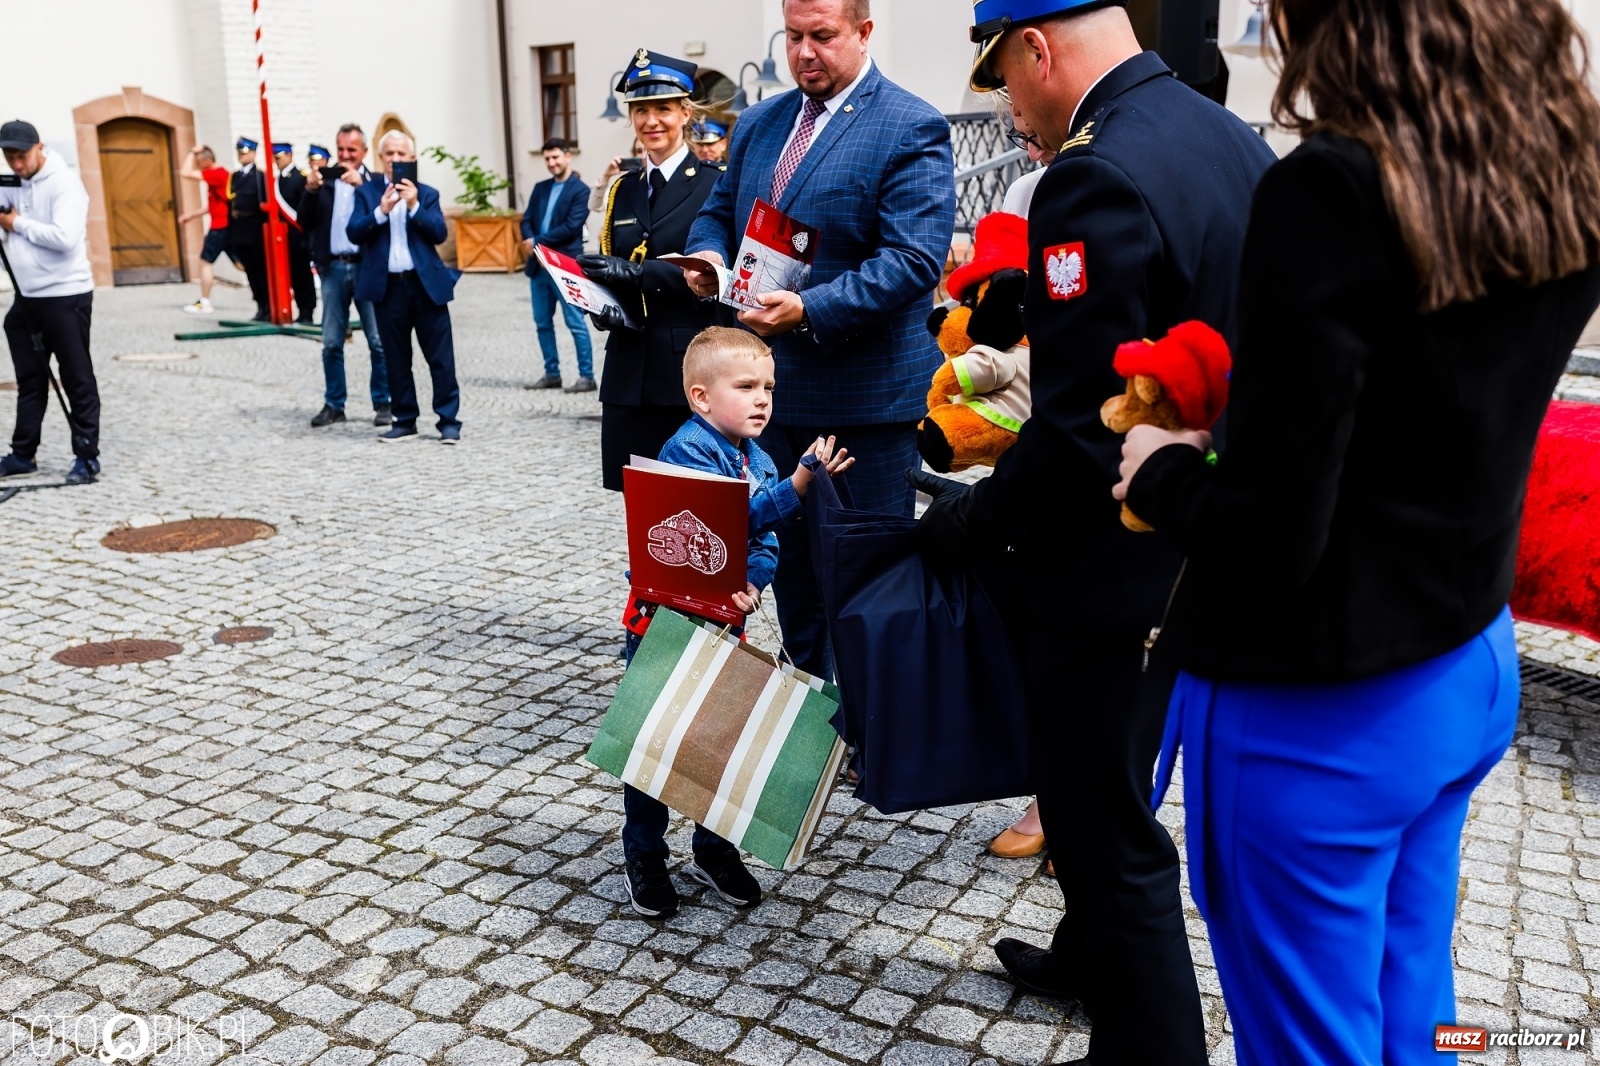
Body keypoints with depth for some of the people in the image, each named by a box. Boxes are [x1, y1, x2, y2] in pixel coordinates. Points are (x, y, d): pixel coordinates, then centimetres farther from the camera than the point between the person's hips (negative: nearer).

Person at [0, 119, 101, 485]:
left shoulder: (64, 183, -12)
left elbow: (65, 238, -24)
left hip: (65, 295, -7)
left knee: (78, 379, -1)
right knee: (29, 379, 14)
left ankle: (87, 457, 5)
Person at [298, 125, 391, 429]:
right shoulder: (324, 181, 10)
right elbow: (306, 222, 3)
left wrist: (360, 184, -21)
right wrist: (310, 190, -11)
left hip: (367, 267, -3)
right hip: (334, 268, 3)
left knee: (379, 341, 0)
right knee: (331, 343, 7)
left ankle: (383, 403, 8)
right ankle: (334, 405, 14)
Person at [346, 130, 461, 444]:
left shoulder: (426, 193, 7)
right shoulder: (366, 192, 7)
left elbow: (440, 234, -5)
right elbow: (354, 233, -4)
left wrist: (415, 205, -15)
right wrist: (381, 211, -16)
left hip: (426, 284, -1)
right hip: (388, 286, 1)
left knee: (440, 357, -1)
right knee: (396, 359, 7)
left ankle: (449, 421, 4)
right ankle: (405, 420, 16)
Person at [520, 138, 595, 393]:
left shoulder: (580, 190, -4)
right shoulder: (540, 188, 16)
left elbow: (571, 227, -13)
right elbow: (527, 220, 11)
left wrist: (538, 241, -12)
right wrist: (530, 242, -10)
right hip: (539, 265, 7)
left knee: (575, 323, -5)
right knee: (543, 323, 10)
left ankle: (587, 376, 0)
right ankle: (552, 374, 18)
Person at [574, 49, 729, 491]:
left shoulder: (716, 184, -2)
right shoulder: (622, 189, 17)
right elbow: (607, 271, 19)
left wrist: (635, 272, -21)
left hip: (692, 365, -5)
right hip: (629, 368, 6)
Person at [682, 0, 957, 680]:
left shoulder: (911, 129, -11)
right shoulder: (758, 123, 11)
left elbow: (915, 258, -21)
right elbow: (719, 212, 19)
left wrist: (810, 310, -30)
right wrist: (708, 254, -5)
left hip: (867, 395, -7)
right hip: (773, 384, 7)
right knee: (789, 559, 19)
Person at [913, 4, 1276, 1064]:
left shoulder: (1097, 176, -24)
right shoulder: (1237, 140, 5)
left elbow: (1080, 433, -26)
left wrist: (971, 521, -13)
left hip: (1122, 558, -10)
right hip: (1217, 534, 10)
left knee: (1105, 817, 7)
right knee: (1101, 783, 27)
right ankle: (1094, 954, 48)